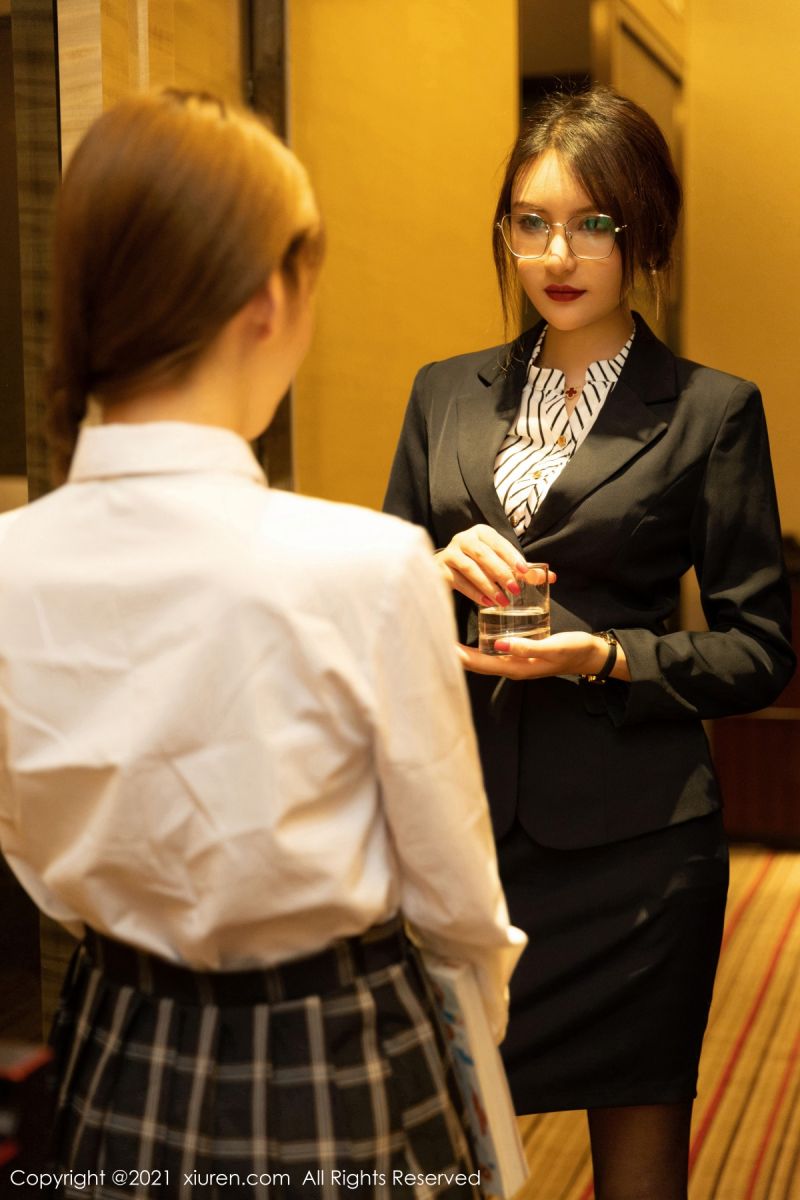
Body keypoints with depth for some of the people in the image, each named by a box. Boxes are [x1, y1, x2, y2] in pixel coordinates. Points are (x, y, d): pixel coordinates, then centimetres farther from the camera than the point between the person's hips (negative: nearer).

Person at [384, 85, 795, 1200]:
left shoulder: (710, 410, -1)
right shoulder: (447, 395, 11)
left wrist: (605, 658, -15)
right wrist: (440, 573, -7)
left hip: (630, 834, -3)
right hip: (461, 813, 3)